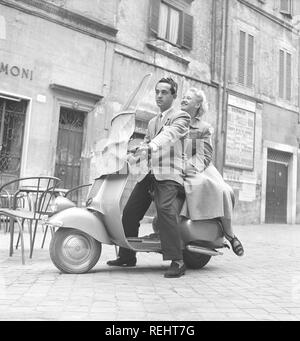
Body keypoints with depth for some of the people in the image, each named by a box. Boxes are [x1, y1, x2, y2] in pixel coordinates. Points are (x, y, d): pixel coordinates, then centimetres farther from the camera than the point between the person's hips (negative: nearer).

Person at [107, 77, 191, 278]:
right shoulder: (153, 122, 28)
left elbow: (169, 134, -19)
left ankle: (177, 261, -23)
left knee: (166, 211, -28)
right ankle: (127, 256, 18)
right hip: (149, 173, 7)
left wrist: (151, 146, -38)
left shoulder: (181, 117, 2)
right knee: (130, 212, 3)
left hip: (170, 173, -7)